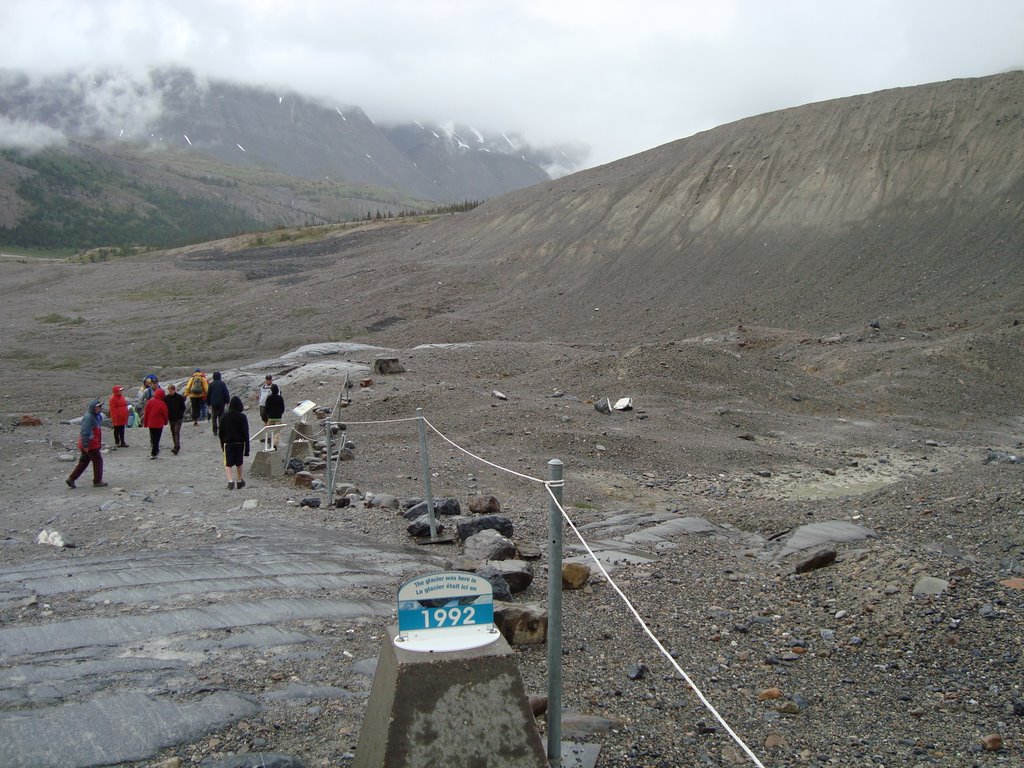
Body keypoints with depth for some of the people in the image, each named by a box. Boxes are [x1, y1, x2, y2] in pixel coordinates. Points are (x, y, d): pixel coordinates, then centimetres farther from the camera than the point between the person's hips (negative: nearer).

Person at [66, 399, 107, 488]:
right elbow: (84, 432, -24)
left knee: (83, 462, 15)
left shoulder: (95, 416, 14)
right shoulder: (88, 417, -19)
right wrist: (85, 445, -25)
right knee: (98, 461, 0)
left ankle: (71, 479, 16)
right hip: (90, 445, -10)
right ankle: (97, 481, 8)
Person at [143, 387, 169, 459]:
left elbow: (146, 413, 2)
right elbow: (165, 414, -7)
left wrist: (145, 423, 11)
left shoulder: (149, 402, -3)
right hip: (159, 424, -4)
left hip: (150, 423, 4)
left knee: (152, 438, 19)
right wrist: (165, 422, 11)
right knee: (156, 439, 2)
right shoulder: (162, 404, -15)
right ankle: (154, 453, 1)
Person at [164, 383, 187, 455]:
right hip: (171, 418, 4)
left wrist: (180, 414, -10)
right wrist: (167, 417, -3)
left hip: (178, 418, -4)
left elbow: (183, 407, 0)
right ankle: (177, 446, 22)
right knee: (173, 432, 11)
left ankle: (177, 447, -19)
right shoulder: (166, 398, 2)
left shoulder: (180, 397, -6)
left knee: (177, 431, -14)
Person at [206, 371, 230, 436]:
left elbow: (208, 394, 5)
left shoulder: (211, 384, 1)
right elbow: (226, 393, -5)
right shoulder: (222, 383, -3)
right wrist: (227, 401, 2)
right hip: (221, 403, -1)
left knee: (214, 417, 6)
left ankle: (215, 431, 3)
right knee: (221, 416, 8)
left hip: (213, 403, 1)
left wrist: (208, 403, 13)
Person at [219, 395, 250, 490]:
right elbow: (246, 433, -8)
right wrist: (246, 448, -5)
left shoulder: (225, 416, -3)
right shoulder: (242, 417, -8)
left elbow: (221, 432, 4)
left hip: (228, 443, 0)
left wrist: (222, 444, 16)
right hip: (240, 443, 1)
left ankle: (230, 481, -22)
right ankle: (239, 481, 27)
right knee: (239, 463, 16)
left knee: (228, 464, -2)